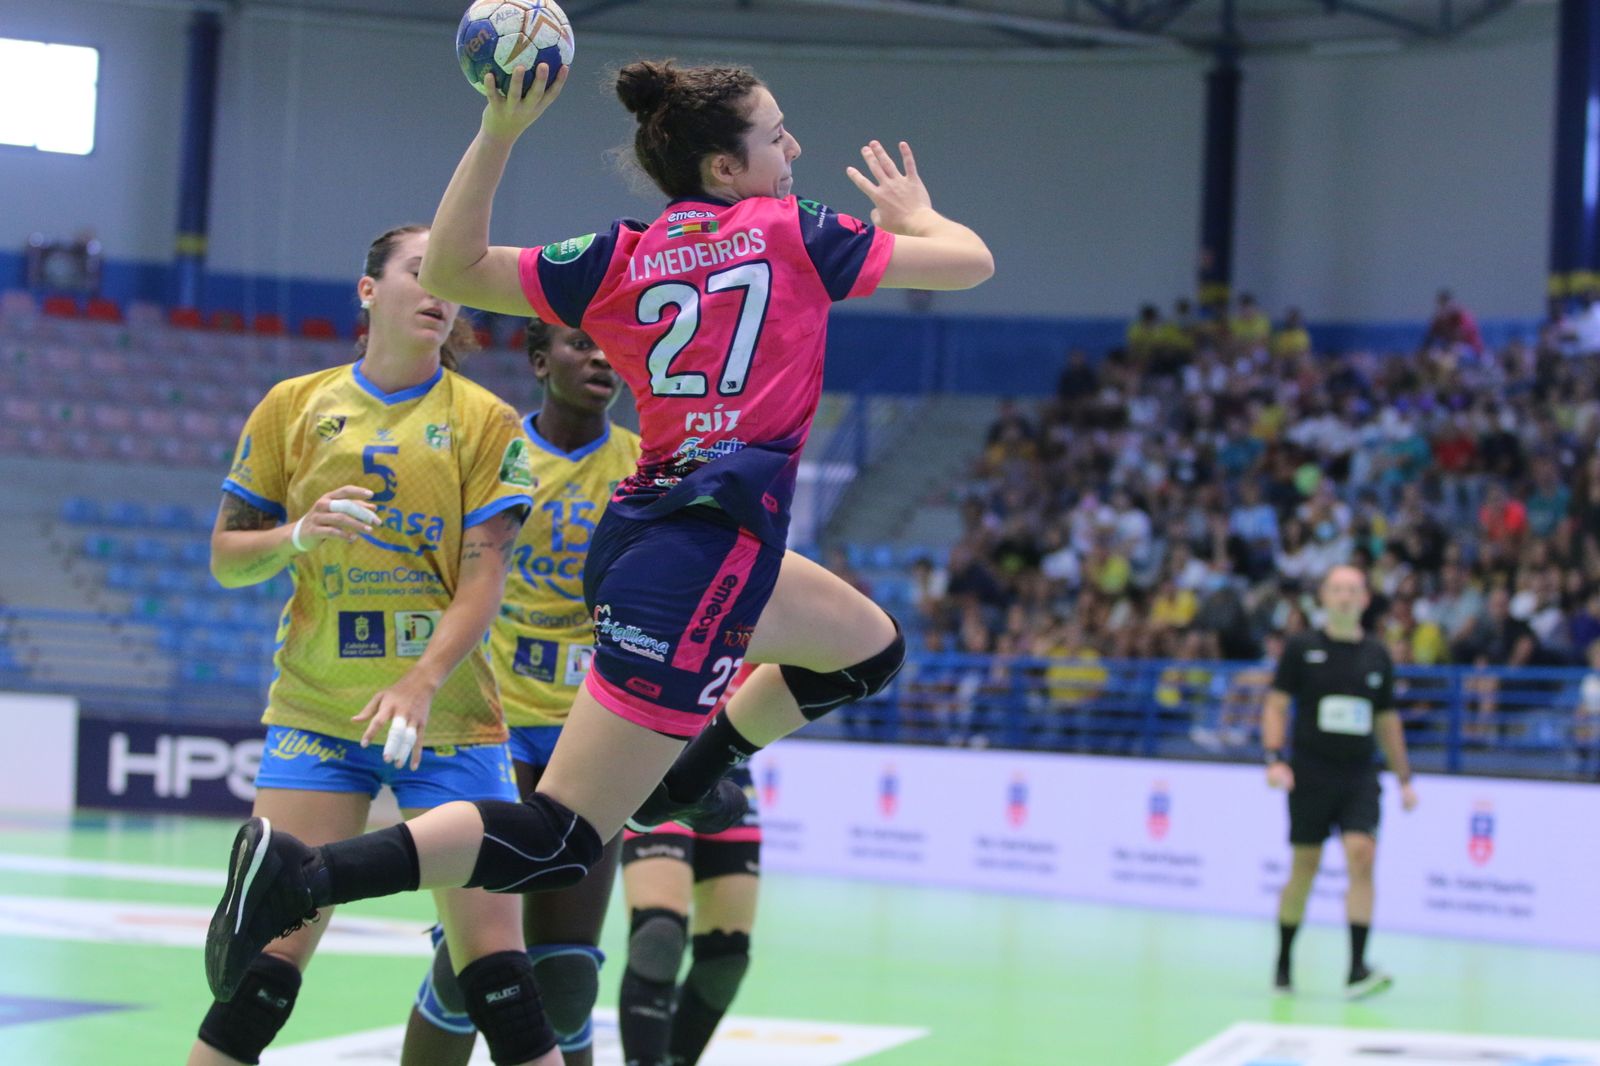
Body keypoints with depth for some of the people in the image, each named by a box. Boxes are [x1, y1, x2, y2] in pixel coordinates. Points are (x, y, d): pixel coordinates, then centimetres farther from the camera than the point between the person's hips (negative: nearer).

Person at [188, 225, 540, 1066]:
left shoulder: (485, 421, 2)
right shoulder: (293, 407, 6)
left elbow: (483, 576, -5)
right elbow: (225, 557, 9)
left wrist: (424, 681, -21)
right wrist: (298, 534, -13)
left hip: (449, 717, 0)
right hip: (315, 712, 0)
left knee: (493, 953, -3)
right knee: (271, 951, -7)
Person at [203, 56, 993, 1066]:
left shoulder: (621, 258, 9)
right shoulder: (794, 232, -4)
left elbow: (450, 270, 6)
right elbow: (971, 262, 4)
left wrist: (498, 132, 3)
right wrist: (914, 210, 25)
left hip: (645, 532, 9)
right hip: (698, 561, -8)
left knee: (868, 645, 30)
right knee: (559, 843, -9)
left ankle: (684, 783, 34)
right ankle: (304, 874, -21)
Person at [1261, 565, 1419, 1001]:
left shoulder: (1377, 655, 11)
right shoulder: (1301, 647, 3)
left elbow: (1387, 721, 19)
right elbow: (1276, 705, 2)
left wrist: (1404, 777, 15)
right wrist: (1275, 759, -11)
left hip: (1360, 776, 2)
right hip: (1310, 774, -2)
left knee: (1361, 854, -16)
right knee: (1305, 868, 3)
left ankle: (1357, 968, -20)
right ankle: (1283, 965, 20)